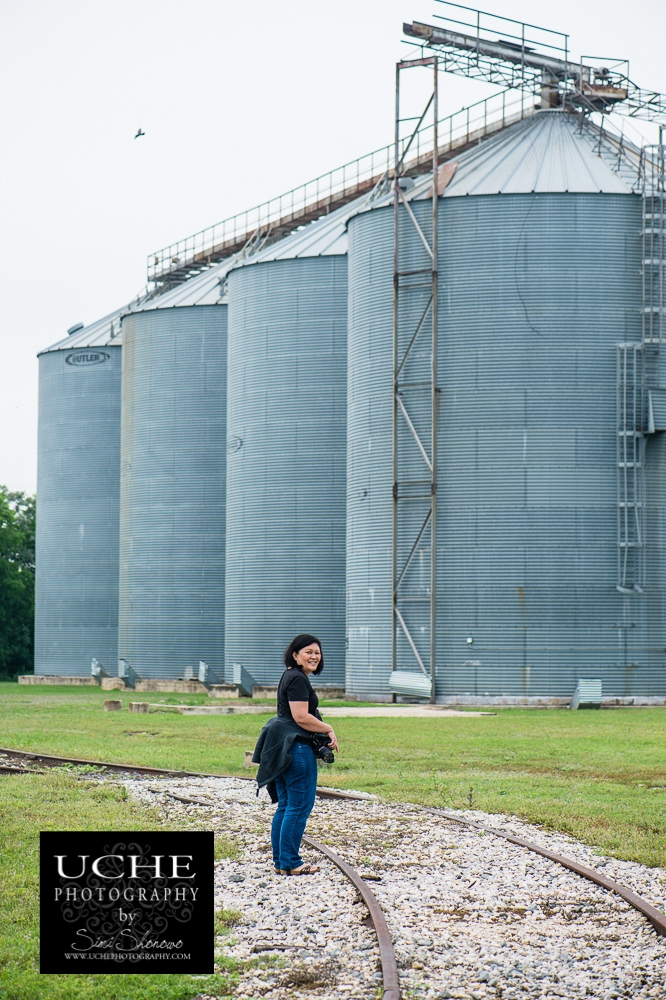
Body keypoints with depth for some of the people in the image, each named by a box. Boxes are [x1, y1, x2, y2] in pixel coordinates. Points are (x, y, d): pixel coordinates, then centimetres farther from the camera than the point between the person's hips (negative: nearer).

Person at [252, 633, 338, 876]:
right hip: (297, 747, -11)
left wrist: (324, 732, 11)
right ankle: (290, 863, -3)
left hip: (283, 747, 11)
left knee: (285, 805, 14)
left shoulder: (291, 677, 19)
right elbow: (301, 717, -20)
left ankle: (280, 860, 18)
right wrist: (328, 729, -7)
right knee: (300, 806, -6)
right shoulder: (297, 679, -14)